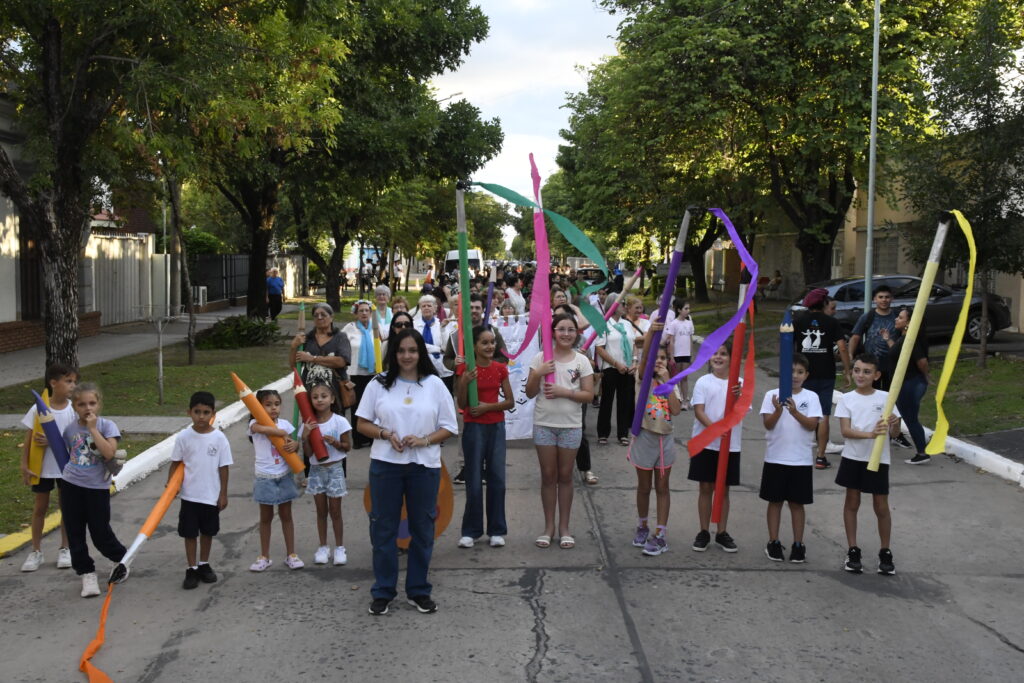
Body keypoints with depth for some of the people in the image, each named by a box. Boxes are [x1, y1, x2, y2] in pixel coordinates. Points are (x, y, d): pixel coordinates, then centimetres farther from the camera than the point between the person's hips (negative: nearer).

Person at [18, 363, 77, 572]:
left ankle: (64, 549, 26)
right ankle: (36, 551, 24)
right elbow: (29, 439, -6)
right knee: (39, 508, 11)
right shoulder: (39, 409, -11)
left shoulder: (73, 409, -10)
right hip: (42, 467, 0)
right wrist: (24, 466, -9)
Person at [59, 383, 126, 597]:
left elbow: (109, 453, -24)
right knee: (75, 534, 7)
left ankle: (122, 559, 29)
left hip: (97, 487, -4)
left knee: (101, 535, 2)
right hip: (71, 485, 4)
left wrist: (93, 428, -21)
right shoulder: (70, 429, 3)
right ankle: (87, 574, 19)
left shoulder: (106, 426, -8)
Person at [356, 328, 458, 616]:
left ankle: (419, 591, 21)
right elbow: (362, 424, 6)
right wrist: (386, 434, -12)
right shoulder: (379, 384, 4)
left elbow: (449, 428, 4)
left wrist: (425, 440, -14)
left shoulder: (435, 385, 3)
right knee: (383, 527, 5)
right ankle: (383, 592, 17)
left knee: (422, 529, 8)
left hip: (425, 465, 0)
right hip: (385, 464, 0)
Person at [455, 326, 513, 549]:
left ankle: (497, 530, 14)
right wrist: (465, 382, -23)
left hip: (496, 427, 3)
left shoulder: (500, 368, 2)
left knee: (497, 479, 4)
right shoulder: (465, 368, -5)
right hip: (473, 428, -3)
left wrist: (487, 406, -12)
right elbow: (462, 404, -7)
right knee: (474, 481, 1)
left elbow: (510, 402, 2)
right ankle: (471, 531, 12)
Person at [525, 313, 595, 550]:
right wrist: (538, 375, -17)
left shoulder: (582, 361, 0)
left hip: (570, 425, 0)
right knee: (548, 475, 7)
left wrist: (564, 392, -17)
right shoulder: (540, 358, 0)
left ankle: (564, 528, 17)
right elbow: (529, 393, 0)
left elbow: (589, 395, -4)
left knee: (565, 476, 8)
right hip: (544, 424, 0)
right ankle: (549, 526, 18)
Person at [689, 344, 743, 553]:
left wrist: (736, 398, -30)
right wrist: (714, 428, -25)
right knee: (706, 488, 6)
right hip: (705, 443, -1)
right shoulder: (703, 382, -1)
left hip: (730, 445, 1)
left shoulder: (738, 384, 0)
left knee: (723, 489, 9)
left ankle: (722, 533, 20)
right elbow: (699, 411, -8)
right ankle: (704, 532, 17)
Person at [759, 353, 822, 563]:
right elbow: (768, 424, -8)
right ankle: (773, 542, 18)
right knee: (775, 501, 8)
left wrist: (795, 412, -25)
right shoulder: (772, 395, -2)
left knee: (797, 502, 9)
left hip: (801, 459, 0)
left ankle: (798, 544, 18)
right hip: (775, 458, 0)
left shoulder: (811, 397, -1)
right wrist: (778, 410, -26)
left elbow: (812, 425, -10)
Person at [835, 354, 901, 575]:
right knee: (852, 502, 8)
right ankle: (853, 551, 19)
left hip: (878, 459, -1)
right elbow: (845, 431, -12)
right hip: (853, 457, 1)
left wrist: (894, 425, -25)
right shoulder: (846, 399, -3)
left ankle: (885, 553, 19)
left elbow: (894, 433, -2)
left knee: (881, 506, 5)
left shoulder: (885, 398, -3)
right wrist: (870, 434, -27)